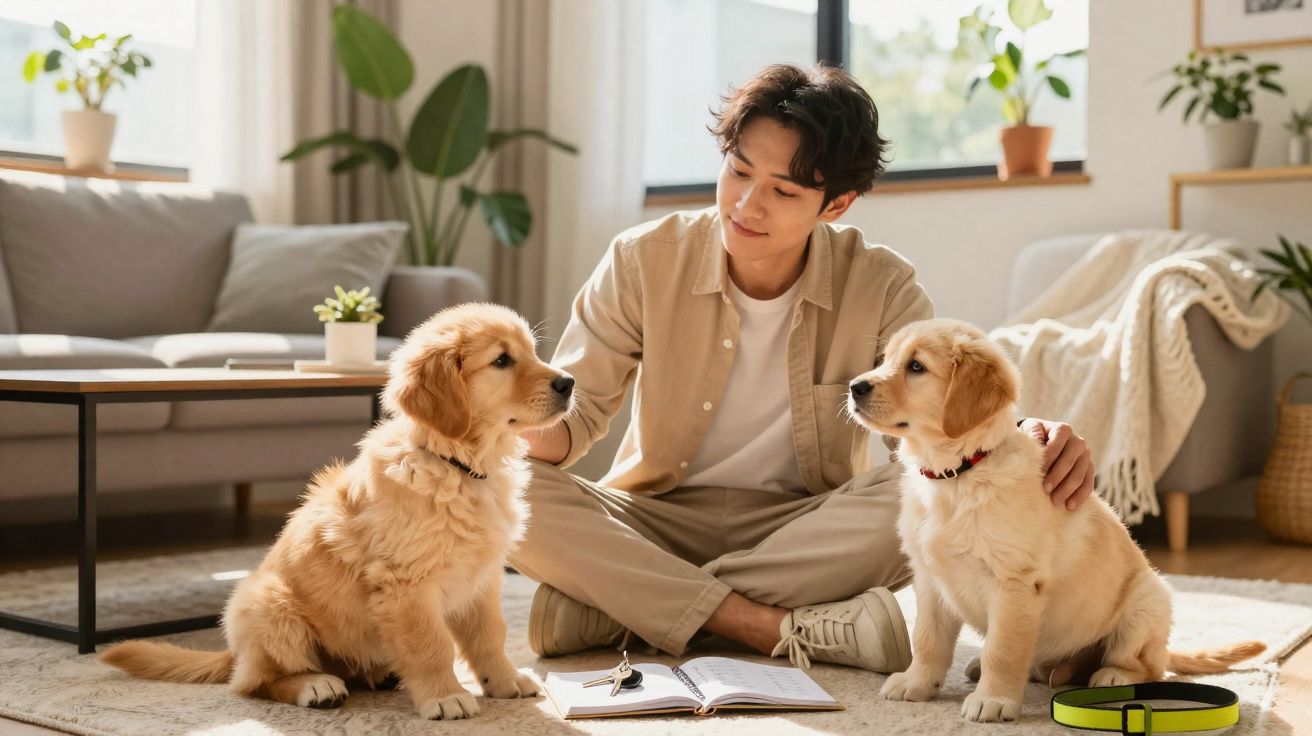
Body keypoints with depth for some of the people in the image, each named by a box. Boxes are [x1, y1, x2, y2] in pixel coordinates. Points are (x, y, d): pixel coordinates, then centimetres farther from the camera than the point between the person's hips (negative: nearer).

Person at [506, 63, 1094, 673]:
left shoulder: (880, 287, -8)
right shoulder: (643, 261, -8)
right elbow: (574, 411, -7)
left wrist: (1026, 441, -37)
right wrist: (534, 428, -32)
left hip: (809, 530, 1)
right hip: (656, 520, 0)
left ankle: (618, 607, -27)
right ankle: (801, 631, -32)